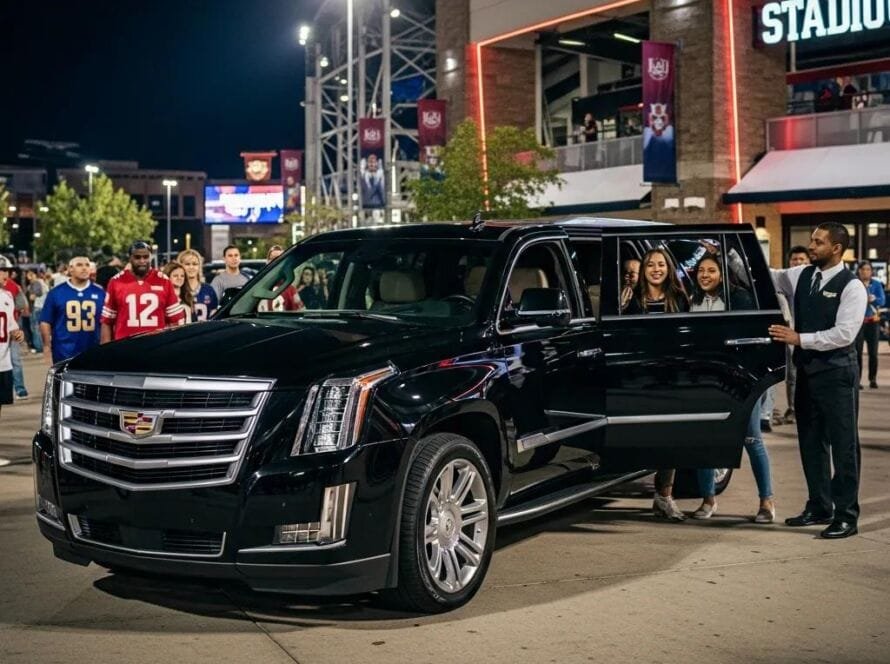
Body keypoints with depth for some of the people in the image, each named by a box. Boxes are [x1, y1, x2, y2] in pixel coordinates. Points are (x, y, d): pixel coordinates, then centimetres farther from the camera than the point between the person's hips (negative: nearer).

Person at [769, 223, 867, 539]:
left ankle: (846, 516, 6)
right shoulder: (801, 276, 8)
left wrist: (799, 339, -20)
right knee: (811, 442, 14)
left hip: (836, 373, -7)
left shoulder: (851, 287, -11)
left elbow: (844, 334, -19)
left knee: (843, 445, -1)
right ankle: (819, 507, 27)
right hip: (807, 369, 7)